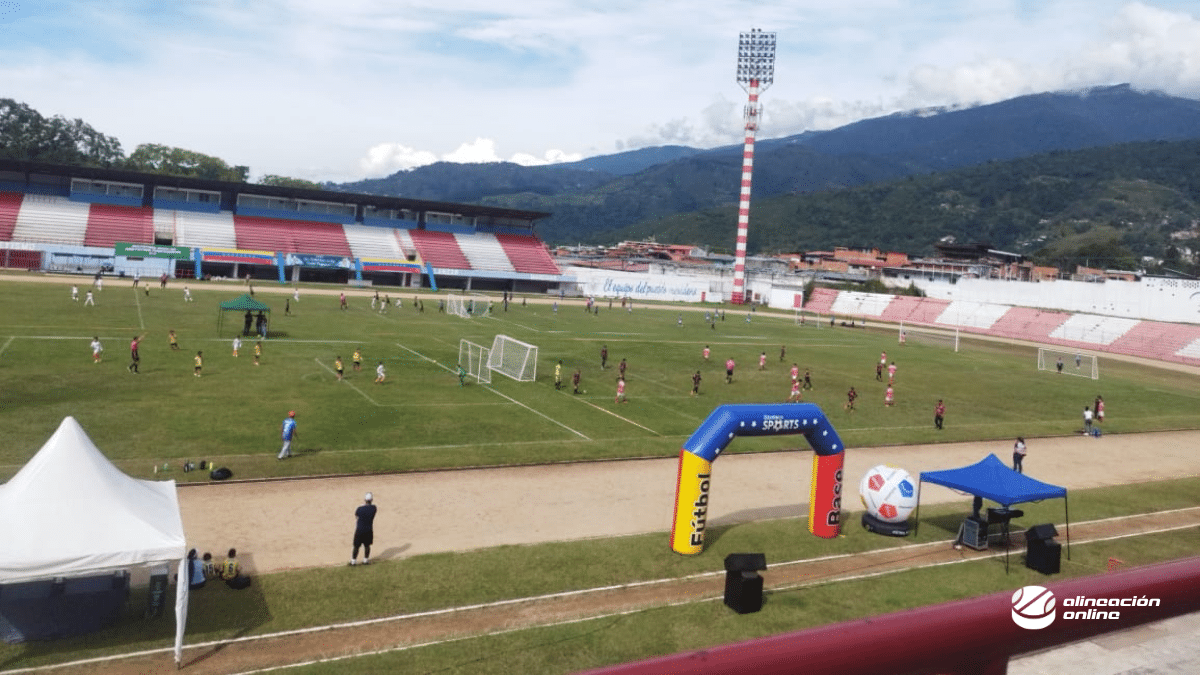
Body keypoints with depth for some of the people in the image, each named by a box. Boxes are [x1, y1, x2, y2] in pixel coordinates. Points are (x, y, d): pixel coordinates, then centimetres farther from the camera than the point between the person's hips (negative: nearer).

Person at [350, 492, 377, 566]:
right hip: (368, 530, 2)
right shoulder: (374, 508, -11)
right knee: (367, 546, 17)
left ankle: (353, 561, 18)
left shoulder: (359, 509, -16)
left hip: (359, 530, -2)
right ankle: (365, 560, 27)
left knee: (356, 546, 10)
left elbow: (356, 516, 4)